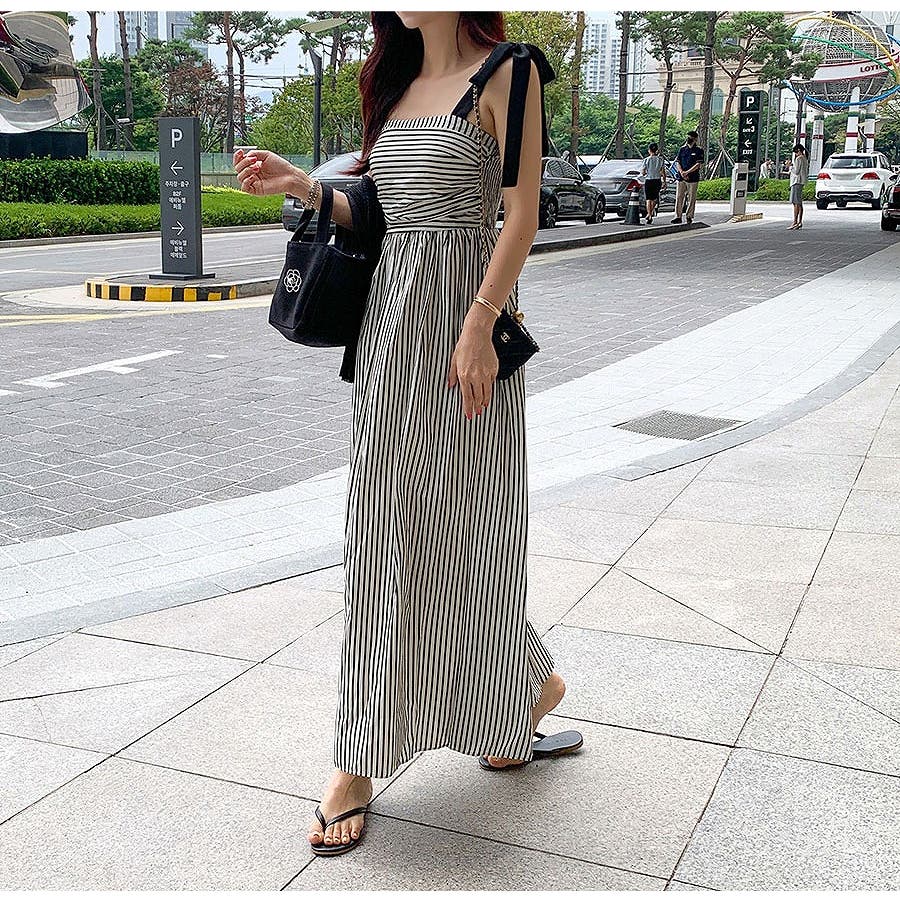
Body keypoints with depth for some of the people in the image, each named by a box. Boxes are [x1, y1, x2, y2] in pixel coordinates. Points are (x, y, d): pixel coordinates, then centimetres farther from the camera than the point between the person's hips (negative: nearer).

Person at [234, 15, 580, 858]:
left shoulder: (507, 72, -3)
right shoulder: (394, 85, 17)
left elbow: (522, 212, -11)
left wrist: (479, 325, -20)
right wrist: (297, 183, 3)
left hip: (463, 316, -6)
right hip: (390, 314, 6)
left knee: (461, 521, 1)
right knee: (382, 528, 6)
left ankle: (527, 688, 29)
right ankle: (361, 760, 16)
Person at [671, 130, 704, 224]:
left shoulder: (698, 150, 0)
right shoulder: (682, 149, 12)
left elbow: (699, 165, -8)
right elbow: (677, 162, 8)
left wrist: (687, 172, -15)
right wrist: (681, 172, -9)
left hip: (693, 178, -4)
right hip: (681, 178, 4)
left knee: (691, 198, 0)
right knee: (679, 197, 1)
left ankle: (689, 216, 7)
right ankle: (678, 216, 5)